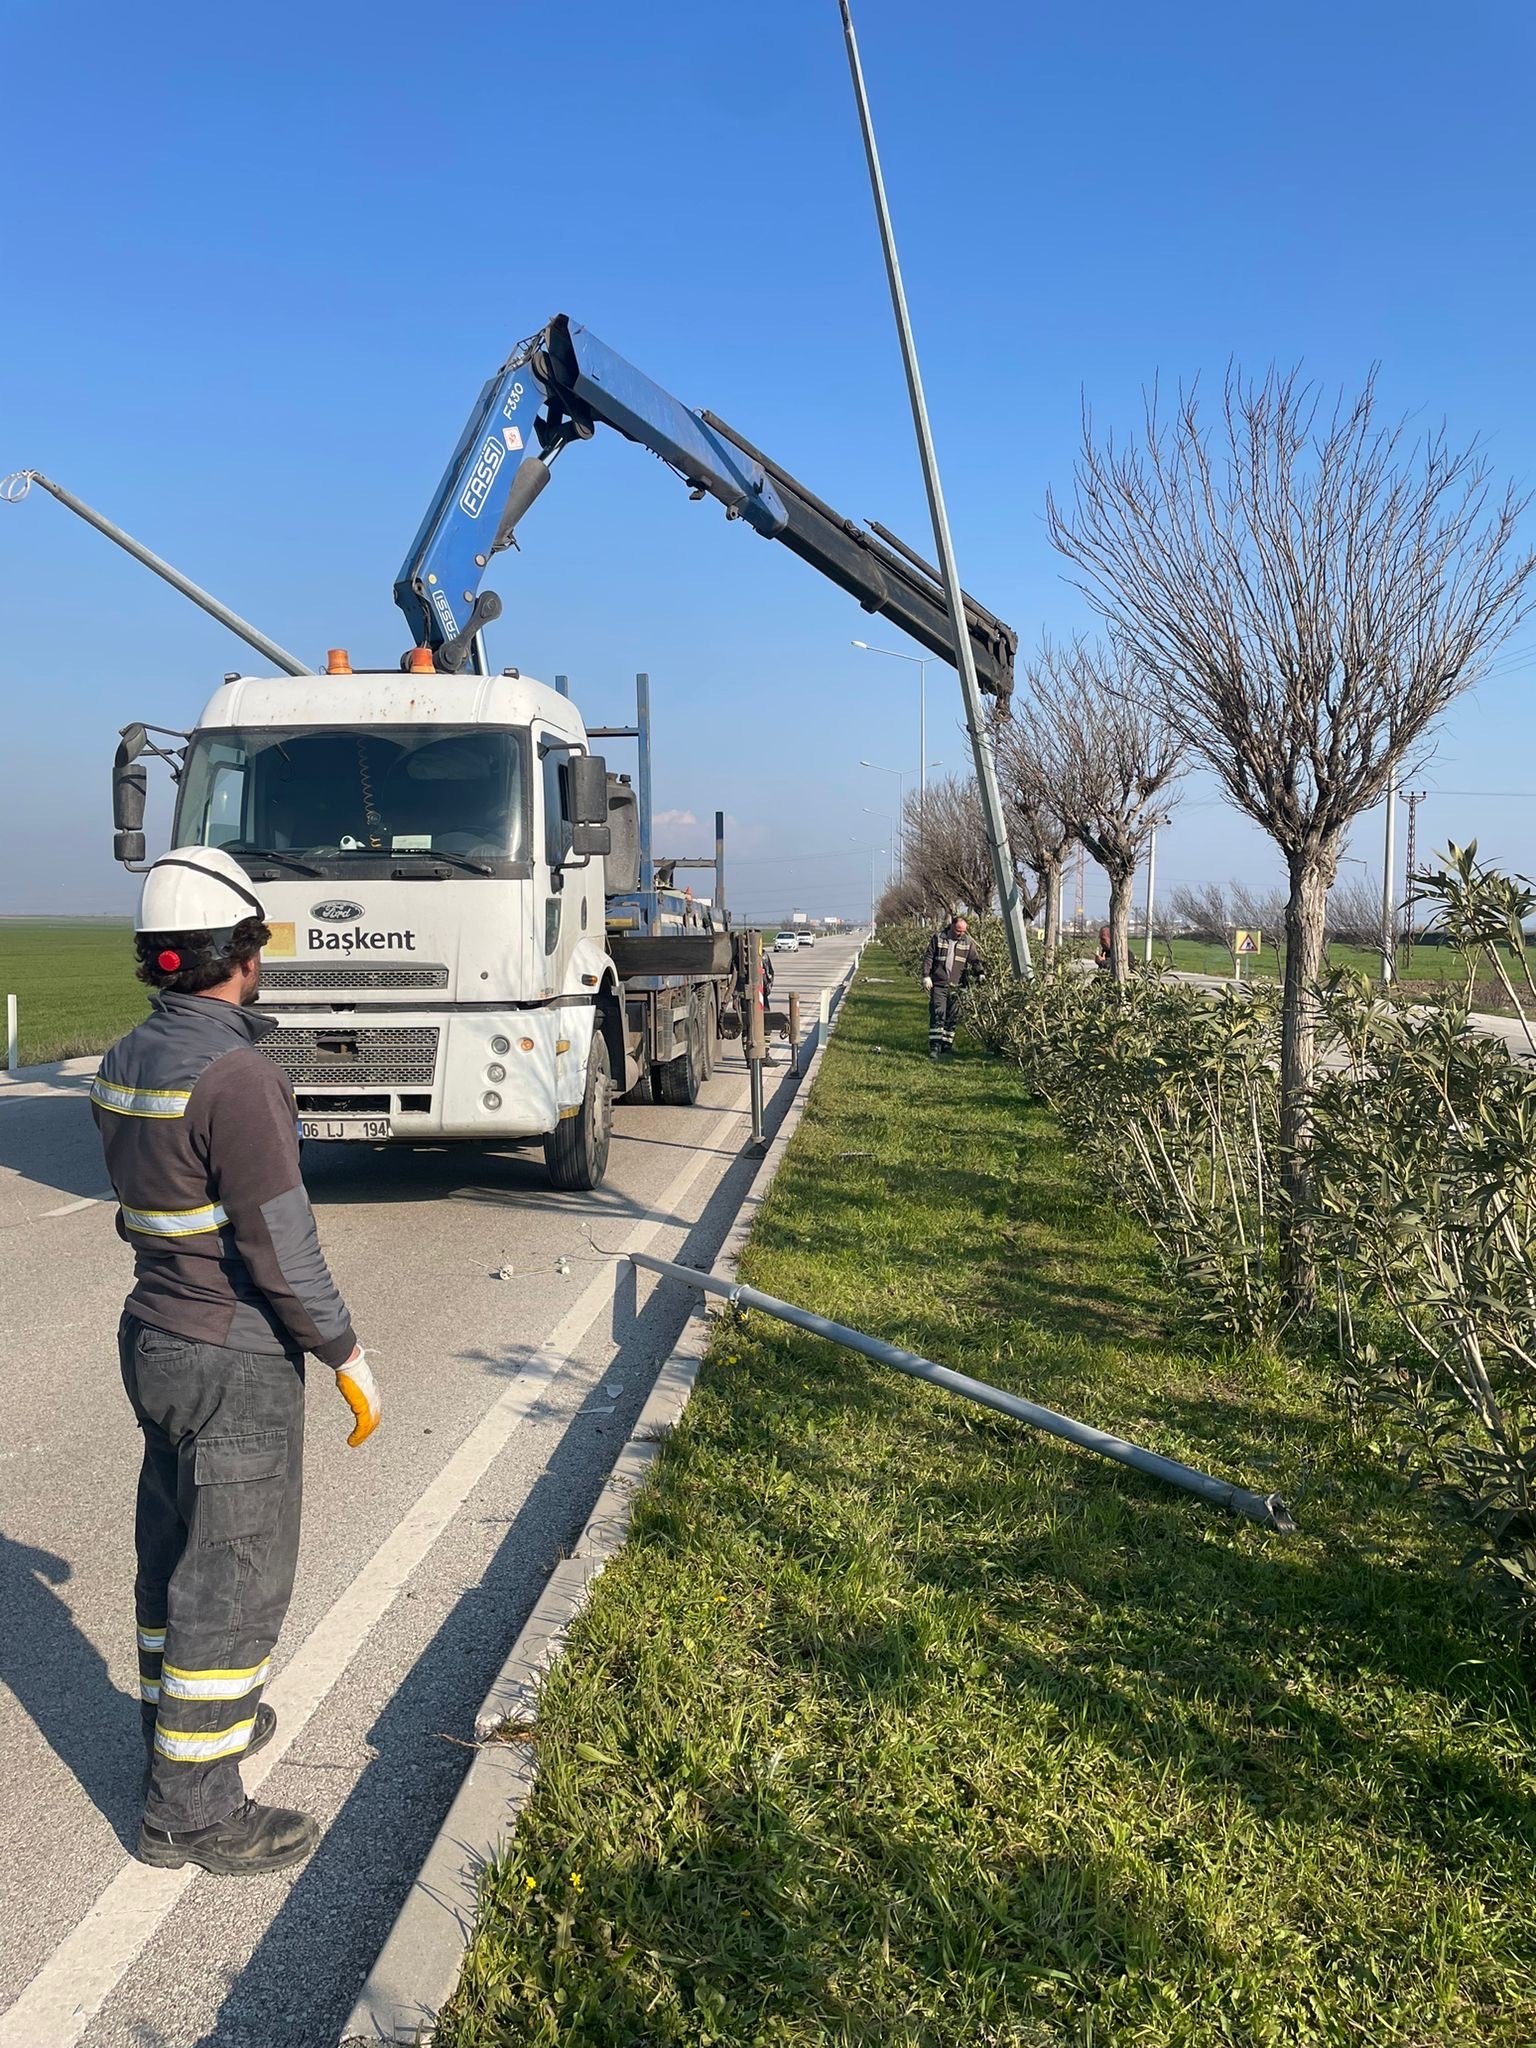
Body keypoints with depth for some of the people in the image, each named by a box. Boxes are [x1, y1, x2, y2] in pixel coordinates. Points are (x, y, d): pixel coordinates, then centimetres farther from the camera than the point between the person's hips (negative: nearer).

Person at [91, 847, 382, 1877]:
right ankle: (194, 1808, 15)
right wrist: (348, 1356, -12)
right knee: (235, 1574, 3)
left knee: (176, 1547, 23)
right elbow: (280, 1246, -23)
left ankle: (184, 1721, 42)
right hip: (234, 1364, -9)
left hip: (155, 1337, 9)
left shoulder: (129, 1061, 3)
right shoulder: (237, 1076, -25)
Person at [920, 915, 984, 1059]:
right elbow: (928, 957, 0)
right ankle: (934, 1047, -10)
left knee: (952, 1018, 5)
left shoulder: (967, 942, 6)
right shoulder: (938, 938, 1)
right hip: (938, 984, -3)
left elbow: (975, 960, 8)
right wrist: (926, 976, -8)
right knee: (937, 1015, -10)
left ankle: (947, 1047, 14)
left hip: (956, 986, 3)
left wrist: (979, 974, -9)